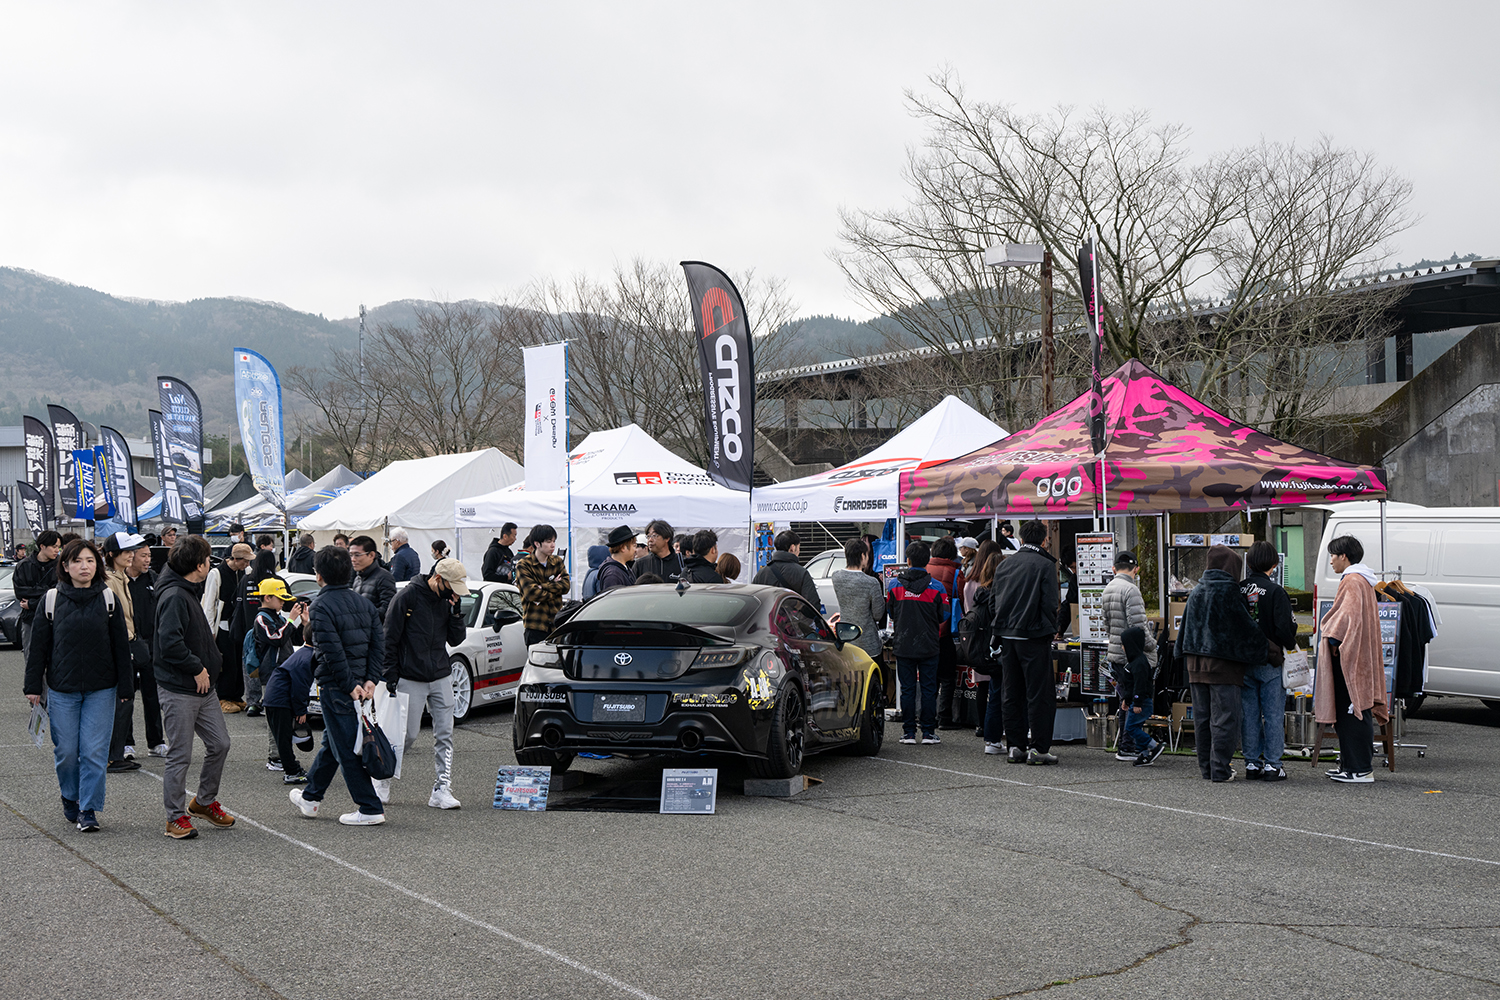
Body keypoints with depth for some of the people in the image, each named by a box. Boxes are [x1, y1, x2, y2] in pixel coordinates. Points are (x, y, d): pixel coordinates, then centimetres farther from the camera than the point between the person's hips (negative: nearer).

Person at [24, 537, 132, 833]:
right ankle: (70, 799, 29)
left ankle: (89, 809, 4)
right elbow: (38, 645, 4)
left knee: (95, 751, -4)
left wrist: (124, 689, 2)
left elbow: (121, 647, 5)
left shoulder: (108, 600, 2)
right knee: (66, 751, 6)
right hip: (61, 689, 0)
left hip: (101, 689, 0)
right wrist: (33, 686, 1)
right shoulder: (51, 600, 1)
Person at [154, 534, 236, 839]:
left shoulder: (190, 592, 13)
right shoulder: (174, 596, -18)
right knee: (180, 756, -1)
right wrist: (197, 668, -18)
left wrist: (210, 665, 10)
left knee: (219, 744, 12)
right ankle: (176, 817, 9)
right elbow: (170, 643, -28)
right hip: (178, 690, -9)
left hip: (203, 687, 9)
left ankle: (205, 801, 29)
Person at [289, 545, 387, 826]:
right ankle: (310, 797, 35)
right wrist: (370, 680, -1)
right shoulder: (363, 603, 9)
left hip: (337, 687, -8)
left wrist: (350, 685, -16)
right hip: (360, 683, 8)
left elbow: (333, 651, -21)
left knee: (347, 749, -2)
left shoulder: (321, 605, -14)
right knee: (332, 742, 20)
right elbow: (379, 641, 4)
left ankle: (370, 808, -1)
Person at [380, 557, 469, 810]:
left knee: (444, 735, -1)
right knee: (408, 734, 0)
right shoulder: (407, 597, -10)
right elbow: (389, 639, -7)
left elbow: (456, 639, 8)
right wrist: (391, 676, -10)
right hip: (411, 680, -5)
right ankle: (383, 779, 21)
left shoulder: (447, 600, 7)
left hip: (441, 678, 5)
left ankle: (442, 790, 1)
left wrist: (456, 613, -8)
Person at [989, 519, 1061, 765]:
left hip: (1007, 634, 6)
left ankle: (1014, 747, 13)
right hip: (1033, 635, -6)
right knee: (1040, 693, -1)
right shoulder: (1045, 565, -7)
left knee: (1011, 693, 11)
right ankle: (1038, 748, -2)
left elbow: (993, 599, 11)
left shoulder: (1004, 564, 10)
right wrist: (1050, 629, 1)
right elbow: (1050, 603, -12)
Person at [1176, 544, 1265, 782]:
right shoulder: (1228, 592, -11)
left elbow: (1185, 627, 16)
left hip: (1196, 663, 7)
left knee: (1202, 717, 10)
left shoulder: (1196, 592, 10)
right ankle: (1220, 769, -5)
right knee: (1224, 717, -3)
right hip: (1222, 664, -7)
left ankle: (1206, 768, 14)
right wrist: (1265, 646, 2)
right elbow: (1245, 626, -11)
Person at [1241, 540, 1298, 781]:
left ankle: (1252, 763, 12)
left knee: (1249, 714, 9)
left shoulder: (1237, 591, 2)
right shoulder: (1275, 591, -12)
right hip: (1270, 662, -4)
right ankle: (1272, 765, 1)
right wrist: (1290, 645, 3)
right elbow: (1284, 628, -16)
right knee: (1273, 714, 1)